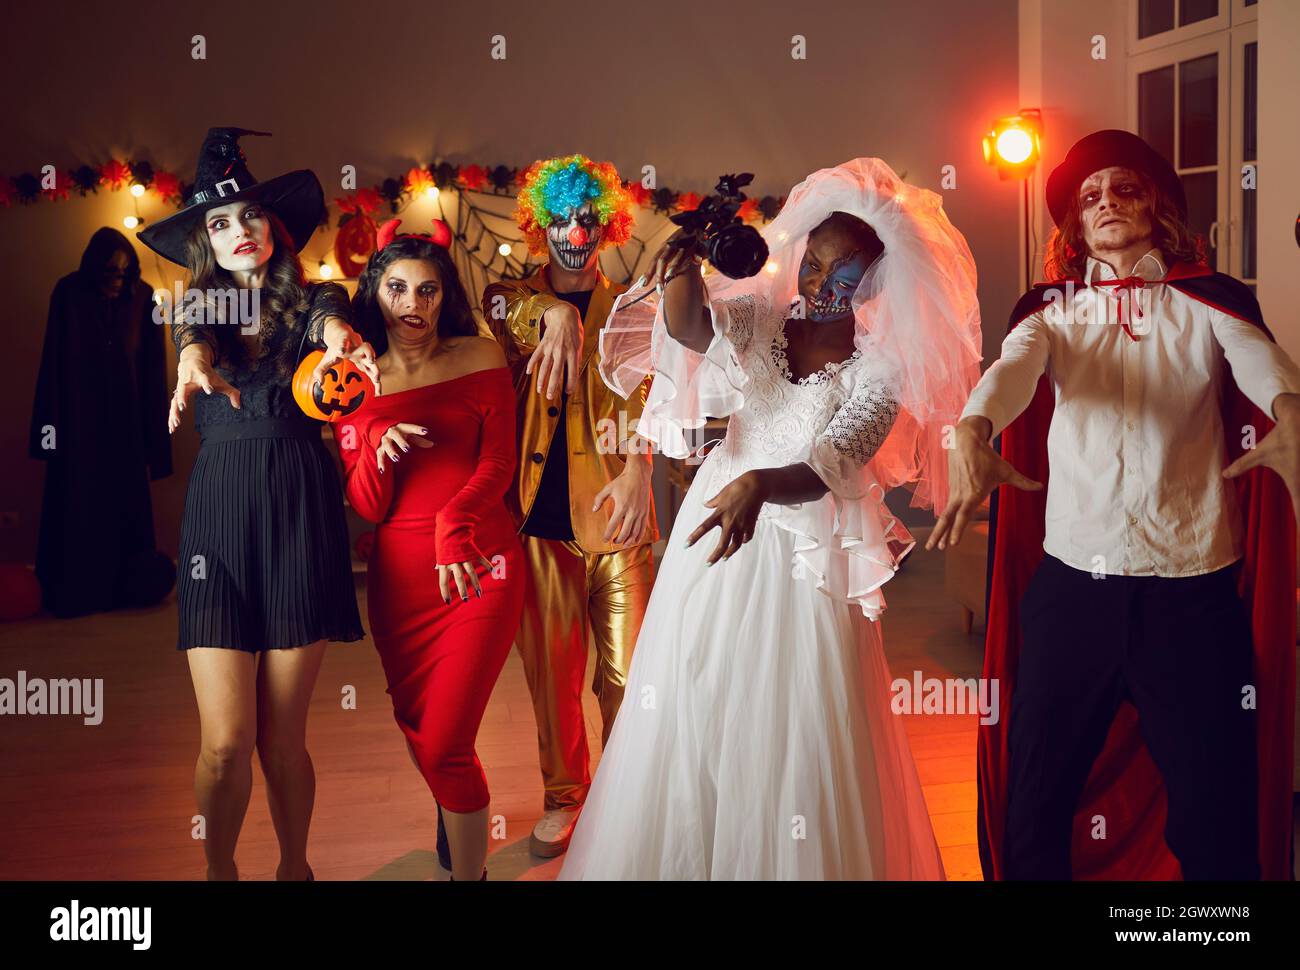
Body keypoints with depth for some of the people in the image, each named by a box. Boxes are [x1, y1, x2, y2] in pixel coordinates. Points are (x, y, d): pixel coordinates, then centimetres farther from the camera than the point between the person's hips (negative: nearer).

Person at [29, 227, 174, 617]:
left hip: (125, 421, 2)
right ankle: (73, 591, 12)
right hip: (79, 417, -2)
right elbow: (55, 362, -6)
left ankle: (125, 588, 17)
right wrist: (52, 426, -10)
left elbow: (152, 368, -2)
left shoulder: (142, 298, -3)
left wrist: (152, 437, -5)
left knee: (127, 503, 7)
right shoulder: (69, 294, -7)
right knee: (77, 506, 3)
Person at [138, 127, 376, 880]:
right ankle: (220, 869, 20)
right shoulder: (198, 308, 10)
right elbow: (195, 339, -13)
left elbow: (332, 319, -17)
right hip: (220, 514, 1)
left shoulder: (312, 301, 7)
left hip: (302, 514, -1)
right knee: (226, 742, -5)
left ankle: (295, 866, 29)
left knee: (282, 737, 5)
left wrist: (337, 335, -43)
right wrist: (195, 362, -38)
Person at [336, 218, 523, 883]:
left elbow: (499, 464, -4)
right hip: (398, 573, 4)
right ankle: (453, 811, 52)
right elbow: (367, 507, 1)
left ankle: (469, 871, 12)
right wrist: (380, 453, -19)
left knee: (444, 746, -11)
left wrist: (453, 519, -22)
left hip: (479, 568, -3)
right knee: (414, 725, 20)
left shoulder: (480, 357, 0)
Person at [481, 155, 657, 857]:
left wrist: (637, 467, -19)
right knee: (550, 668, 7)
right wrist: (554, 314, -29)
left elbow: (645, 393, -3)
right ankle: (563, 798, 26)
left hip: (613, 513, 0)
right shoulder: (511, 301, 12)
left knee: (627, 670, -1)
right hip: (541, 514, 1)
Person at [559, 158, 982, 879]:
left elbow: (835, 464, -21)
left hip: (806, 564, -2)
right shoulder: (755, 319, 1)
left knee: (795, 735, 1)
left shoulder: (882, 368, -6)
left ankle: (794, 863, 21)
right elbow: (688, 326, -21)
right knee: (691, 718, 9)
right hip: (713, 536, 3)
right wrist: (680, 274, -42)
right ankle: (676, 858, 25)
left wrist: (760, 484, -40)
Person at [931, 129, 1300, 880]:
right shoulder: (1054, 310, 10)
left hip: (1194, 590, -1)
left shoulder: (1209, 304, 7)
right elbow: (1012, 368, -12)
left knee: (1216, 817, 4)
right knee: (1034, 806, 8)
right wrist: (972, 434, -35)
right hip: (1070, 584, 1)